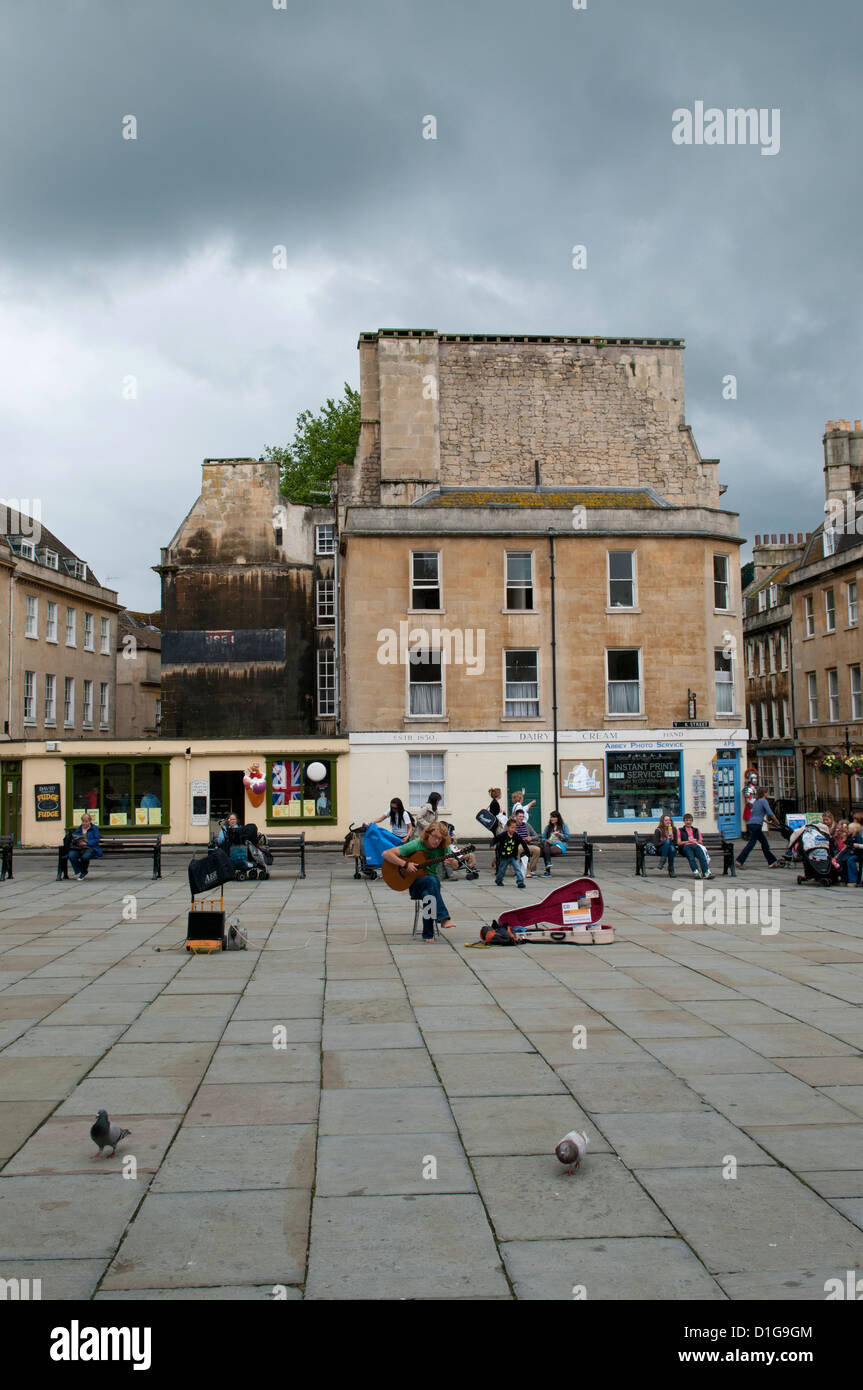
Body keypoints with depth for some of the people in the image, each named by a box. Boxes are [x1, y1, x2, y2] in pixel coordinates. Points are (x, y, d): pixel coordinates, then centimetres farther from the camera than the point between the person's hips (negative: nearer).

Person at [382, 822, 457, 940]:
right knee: (431, 881, -36)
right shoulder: (416, 845, -11)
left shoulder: (442, 848, 1)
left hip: (432, 882, 3)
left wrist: (452, 862, -24)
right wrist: (405, 865, -23)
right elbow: (386, 853, -14)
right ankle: (443, 918, -38)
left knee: (428, 894, -35)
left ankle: (428, 934, -25)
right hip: (414, 882, -3)